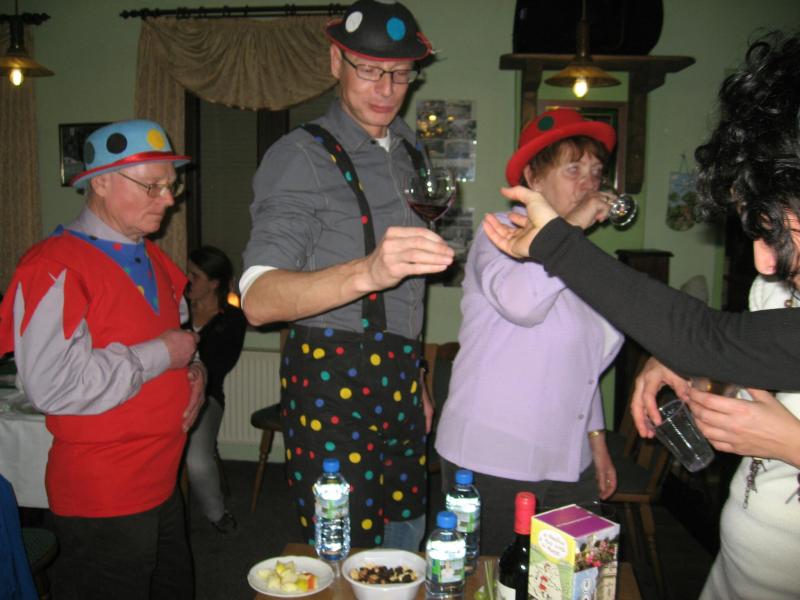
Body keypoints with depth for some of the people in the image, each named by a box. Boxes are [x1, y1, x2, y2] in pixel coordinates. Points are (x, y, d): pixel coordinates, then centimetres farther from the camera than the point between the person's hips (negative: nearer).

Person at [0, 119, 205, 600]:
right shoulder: (55, 267, -17)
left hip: (163, 483, 8)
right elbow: (54, 385, -27)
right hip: (101, 501, -8)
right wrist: (161, 354, -21)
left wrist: (193, 371, 2)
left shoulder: (152, 259, 11)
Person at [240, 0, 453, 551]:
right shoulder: (303, 156, -11)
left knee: (405, 544, 15)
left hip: (399, 379, 7)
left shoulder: (410, 157, 13)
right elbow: (258, 301, -25)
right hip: (332, 384, -7)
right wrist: (365, 272, -41)